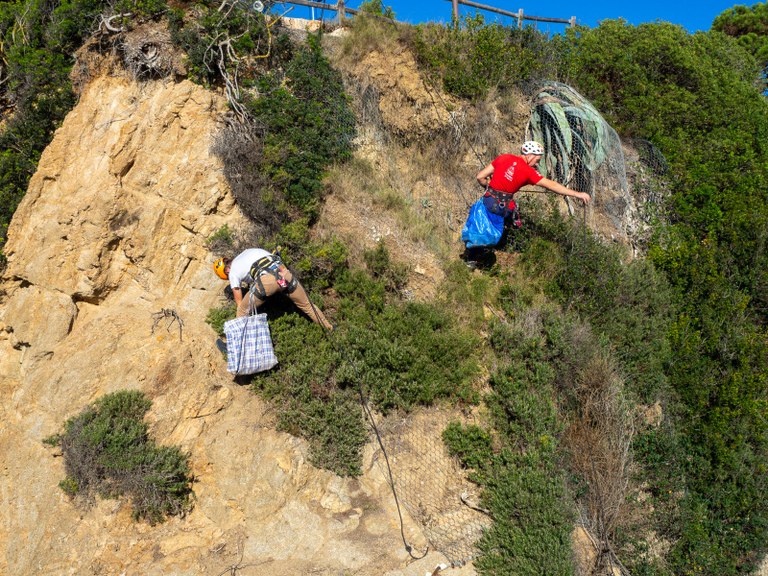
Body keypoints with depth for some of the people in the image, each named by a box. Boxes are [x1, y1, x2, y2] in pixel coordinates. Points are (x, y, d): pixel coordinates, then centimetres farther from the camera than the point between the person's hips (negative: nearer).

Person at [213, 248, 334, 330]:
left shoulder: (233, 273, 20)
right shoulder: (246, 252, 36)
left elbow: (239, 302, 26)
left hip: (266, 280, -5)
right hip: (283, 271, 5)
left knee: (242, 311, 18)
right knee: (306, 305, 23)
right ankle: (330, 329, 34)